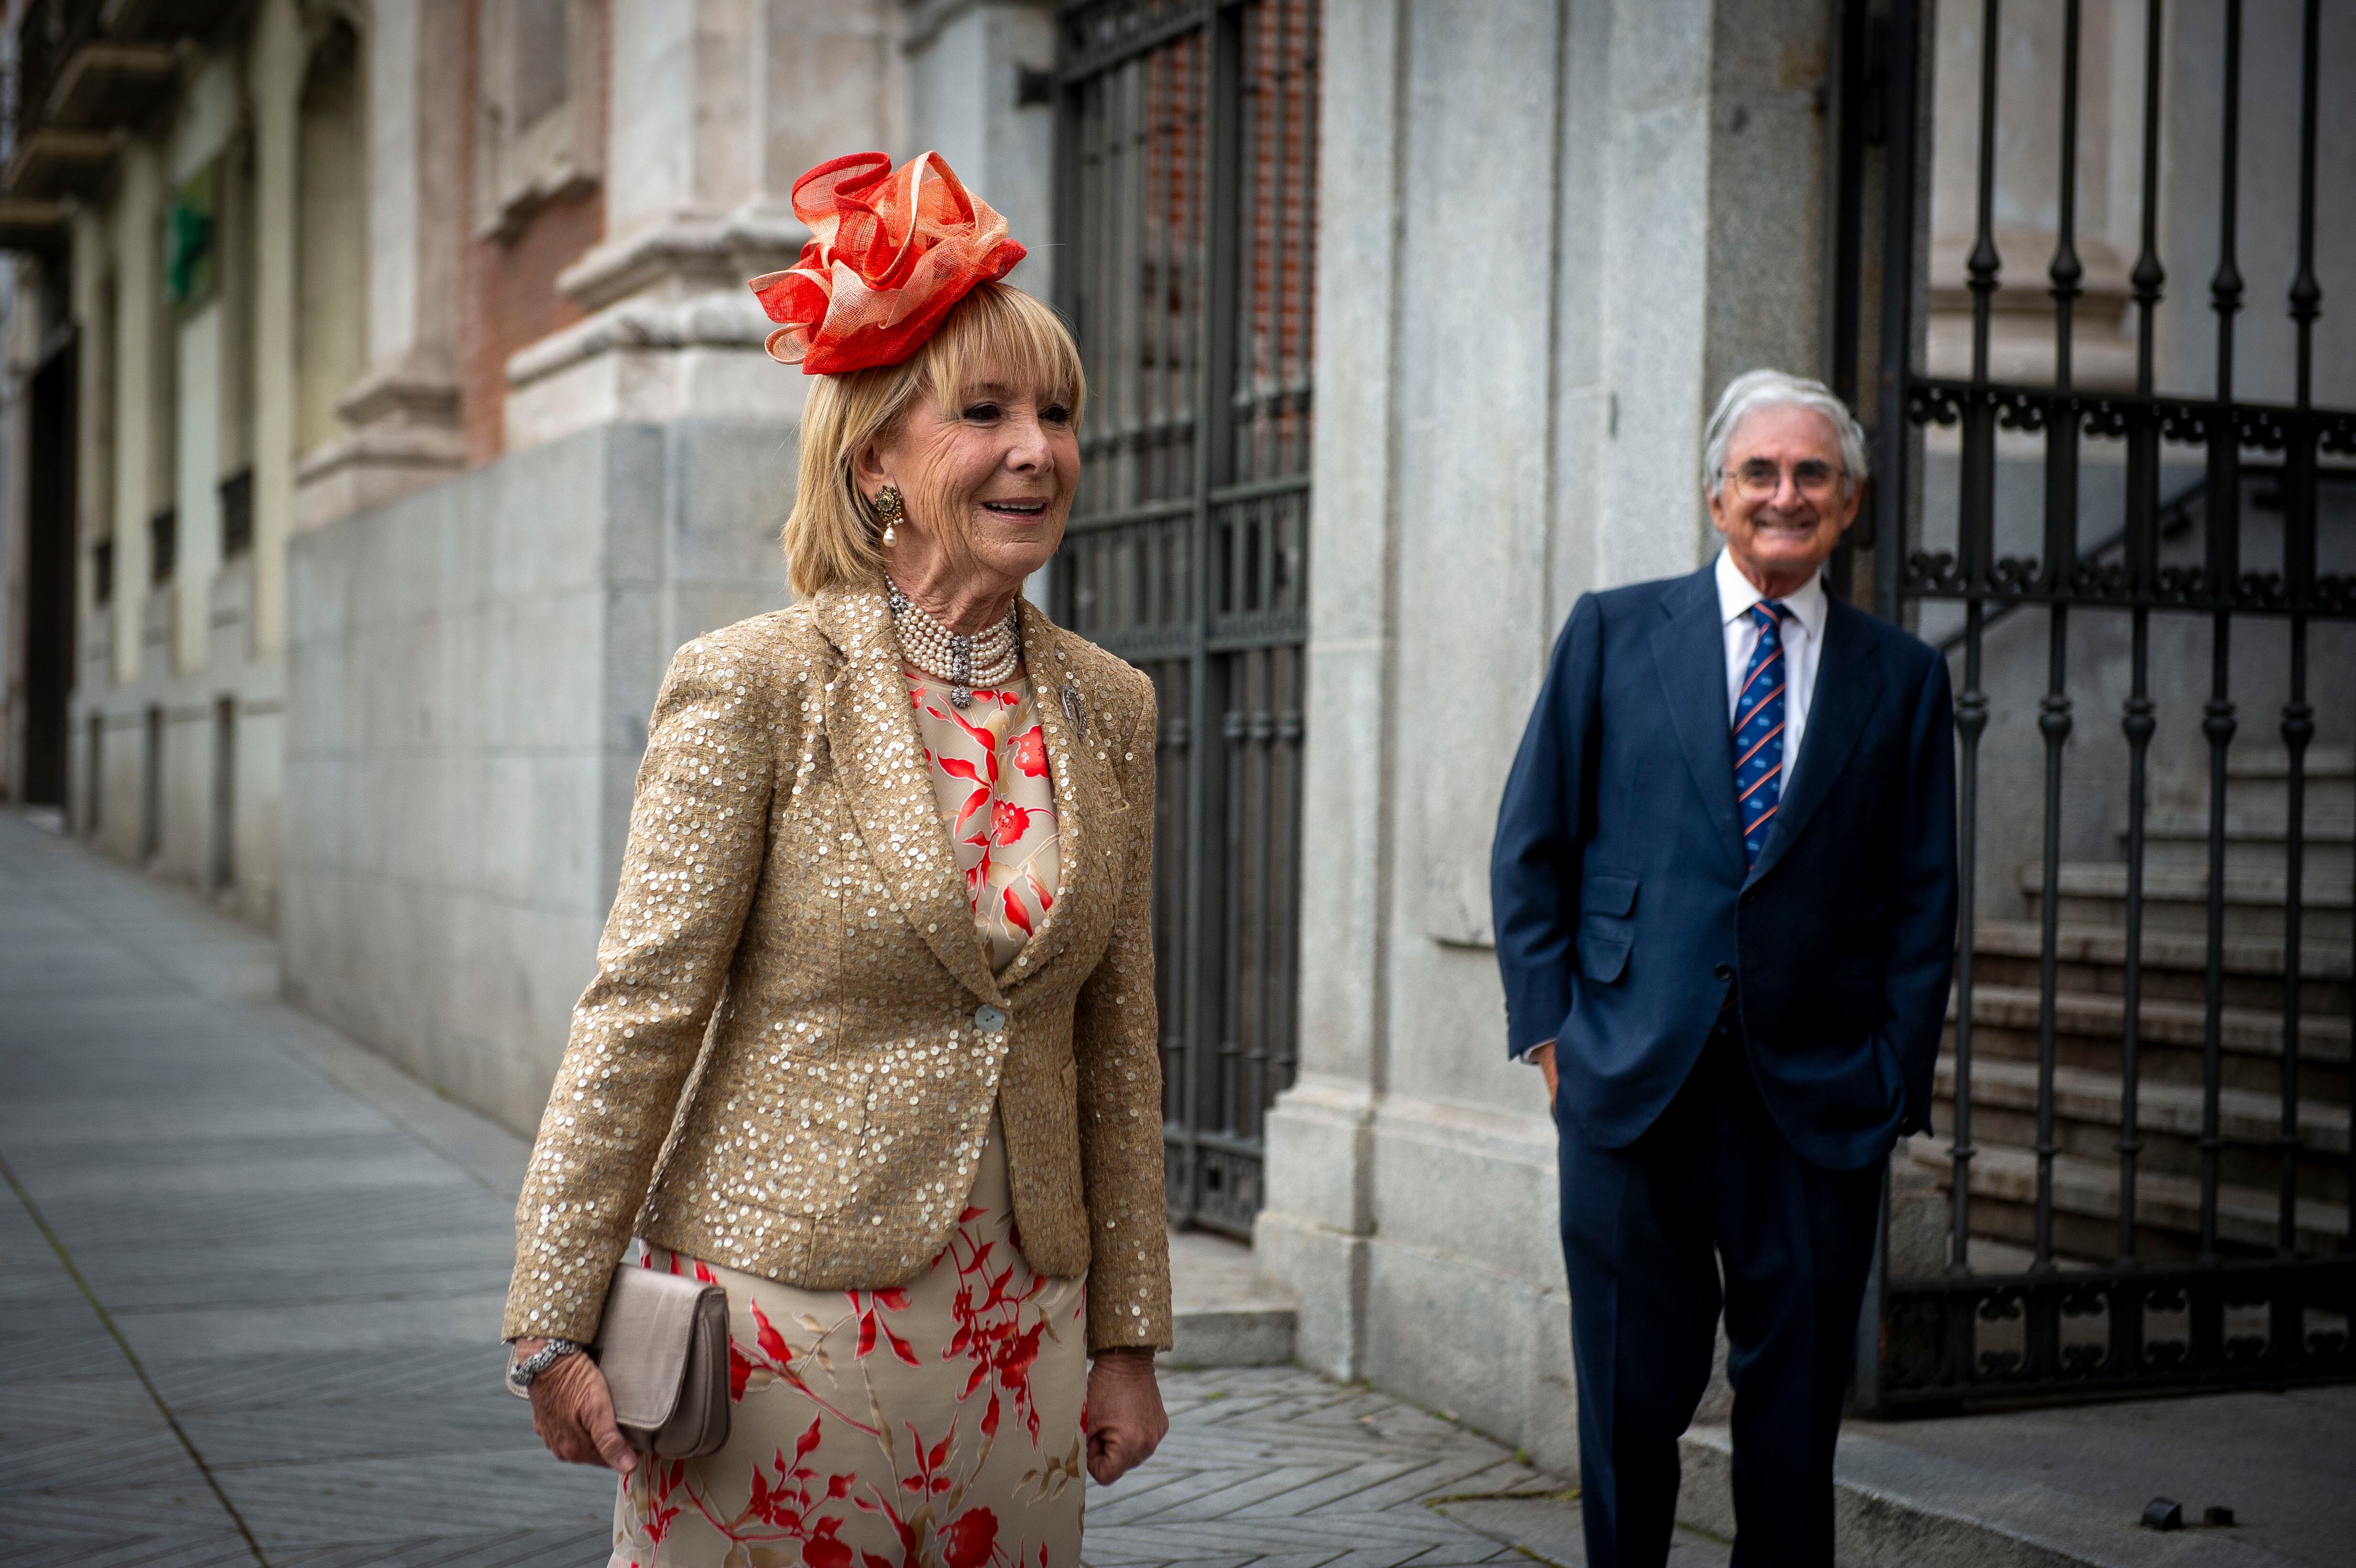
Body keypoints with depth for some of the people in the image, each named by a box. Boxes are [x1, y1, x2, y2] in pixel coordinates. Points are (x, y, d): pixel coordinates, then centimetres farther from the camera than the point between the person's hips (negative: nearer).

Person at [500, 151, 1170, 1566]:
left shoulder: (1110, 712, 6)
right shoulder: (756, 688, -9)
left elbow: (1119, 1044, 10)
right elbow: (639, 1012, -8)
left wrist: (1129, 1336, 10)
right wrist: (555, 1329, -9)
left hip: (1018, 1336, 4)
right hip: (789, 1322, -4)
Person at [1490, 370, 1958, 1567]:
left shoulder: (1905, 680, 9)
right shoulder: (1614, 634, 7)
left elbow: (1924, 904, 9)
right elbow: (1530, 849, 7)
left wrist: (1897, 1081, 0)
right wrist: (1550, 1026, -1)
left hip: (1818, 1098, 1)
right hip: (1633, 1083, -1)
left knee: (1796, 1403, 6)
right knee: (1631, 1397, 2)